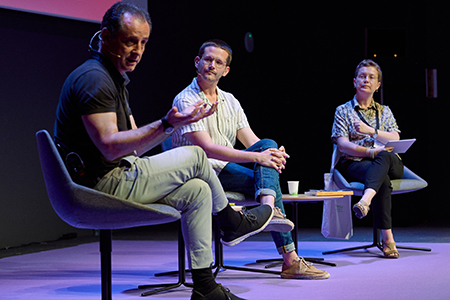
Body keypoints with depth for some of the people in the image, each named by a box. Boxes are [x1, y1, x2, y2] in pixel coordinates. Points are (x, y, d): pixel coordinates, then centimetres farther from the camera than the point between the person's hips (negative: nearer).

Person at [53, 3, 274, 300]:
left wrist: (178, 121, 5)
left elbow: (136, 143, 18)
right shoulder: (94, 78, -15)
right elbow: (110, 147, -25)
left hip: (116, 179, 11)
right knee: (195, 156, -6)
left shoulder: (115, 79, 22)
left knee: (196, 191, 6)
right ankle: (232, 223, 18)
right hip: (104, 183, -11)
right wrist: (166, 125, -29)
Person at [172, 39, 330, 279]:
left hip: (231, 165, 7)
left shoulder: (230, 101, 16)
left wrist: (274, 154, -17)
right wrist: (257, 157, -25)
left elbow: (252, 142, 9)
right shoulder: (186, 101, -9)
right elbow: (208, 149, -21)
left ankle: (269, 210, -38)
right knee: (268, 178, -23)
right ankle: (290, 261, -29)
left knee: (268, 143, -19)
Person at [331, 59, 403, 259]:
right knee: (383, 179, -38)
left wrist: (371, 131, -10)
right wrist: (371, 152, -16)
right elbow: (343, 145, -1)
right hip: (355, 164, -3)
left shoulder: (384, 112, 24)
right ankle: (387, 238, -48)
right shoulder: (343, 111, 14)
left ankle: (366, 200, -60)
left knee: (384, 156, -38)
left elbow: (395, 140, 7)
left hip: (390, 163, 3)